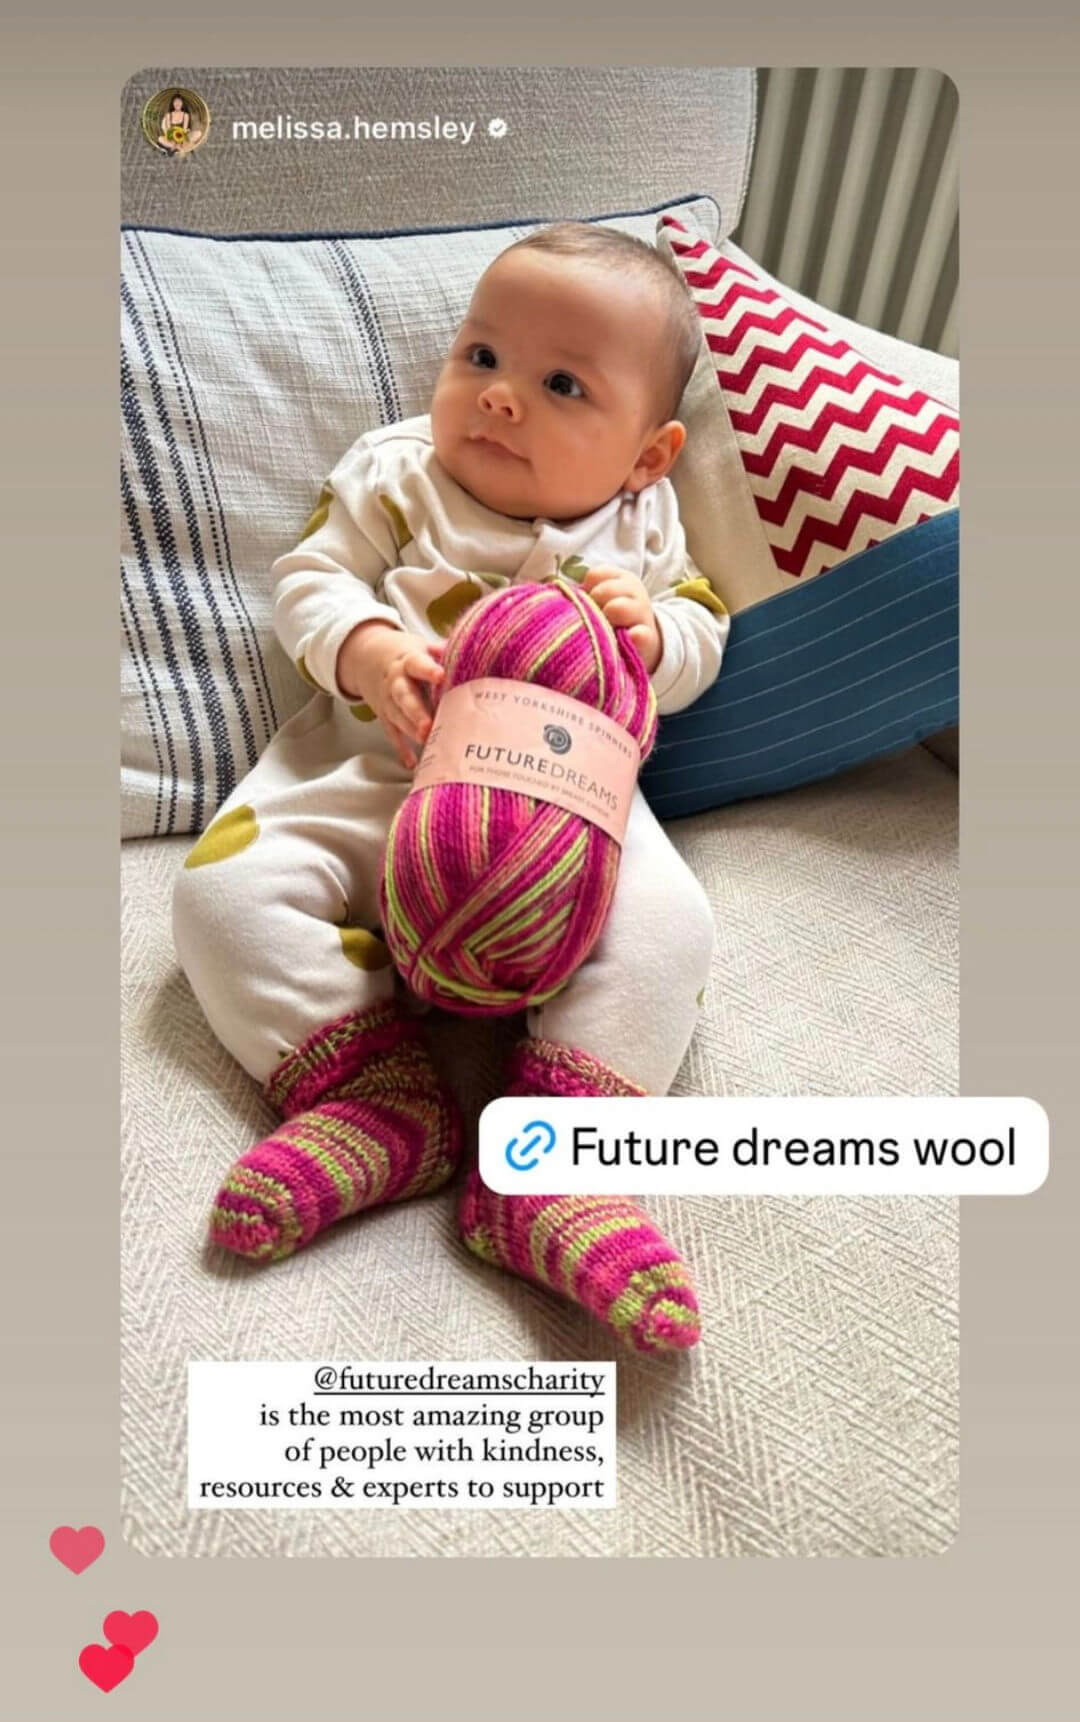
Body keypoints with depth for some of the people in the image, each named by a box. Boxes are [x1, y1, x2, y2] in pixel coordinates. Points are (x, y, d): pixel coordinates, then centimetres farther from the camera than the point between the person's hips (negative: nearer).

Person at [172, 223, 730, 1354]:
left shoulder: (642, 526, 11)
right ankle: (382, 1096, -21)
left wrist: (650, 629, -13)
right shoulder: (394, 473, 8)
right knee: (224, 884, -20)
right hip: (366, 775, 1)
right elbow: (308, 579, 3)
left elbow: (702, 638, 12)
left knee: (667, 921, -26)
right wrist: (367, 651, -20)